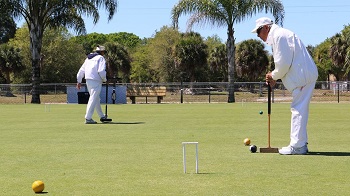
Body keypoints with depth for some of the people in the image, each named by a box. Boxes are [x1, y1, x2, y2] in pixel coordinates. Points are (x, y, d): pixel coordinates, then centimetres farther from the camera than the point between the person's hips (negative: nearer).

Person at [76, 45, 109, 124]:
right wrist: (104, 79, -3)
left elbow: (81, 70, 17)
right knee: (93, 99, -9)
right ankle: (88, 118, -13)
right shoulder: (100, 58, -4)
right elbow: (101, 70, -17)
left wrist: (79, 81, 19)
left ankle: (102, 116, 28)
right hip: (96, 81, -8)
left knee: (96, 99, 19)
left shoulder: (88, 58, 19)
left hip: (88, 80, 8)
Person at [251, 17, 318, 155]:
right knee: (299, 110, 13)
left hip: (303, 76, -11)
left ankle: (297, 146, -10)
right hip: (304, 75, 11)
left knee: (298, 110, -10)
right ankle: (301, 144, 18)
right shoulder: (277, 36, 21)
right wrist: (274, 77, 10)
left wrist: (274, 75, -4)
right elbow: (285, 62, 23)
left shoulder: (279, 35, -13)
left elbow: (284, 62, -19)